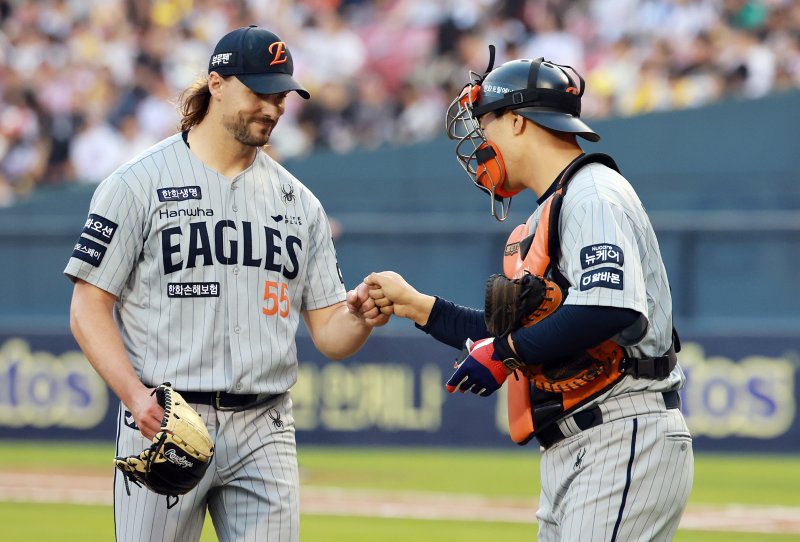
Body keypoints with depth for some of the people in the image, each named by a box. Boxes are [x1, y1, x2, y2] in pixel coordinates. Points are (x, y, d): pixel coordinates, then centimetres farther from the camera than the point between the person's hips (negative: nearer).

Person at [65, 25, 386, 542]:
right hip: (164, 422, -4)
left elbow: (329, 334, 12)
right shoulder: (139, 183, 0)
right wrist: (136, 395, -18)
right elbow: (89, 308, -4)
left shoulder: (299, 202, 14)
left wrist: (361, 319, -12)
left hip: (265, 434, 4)